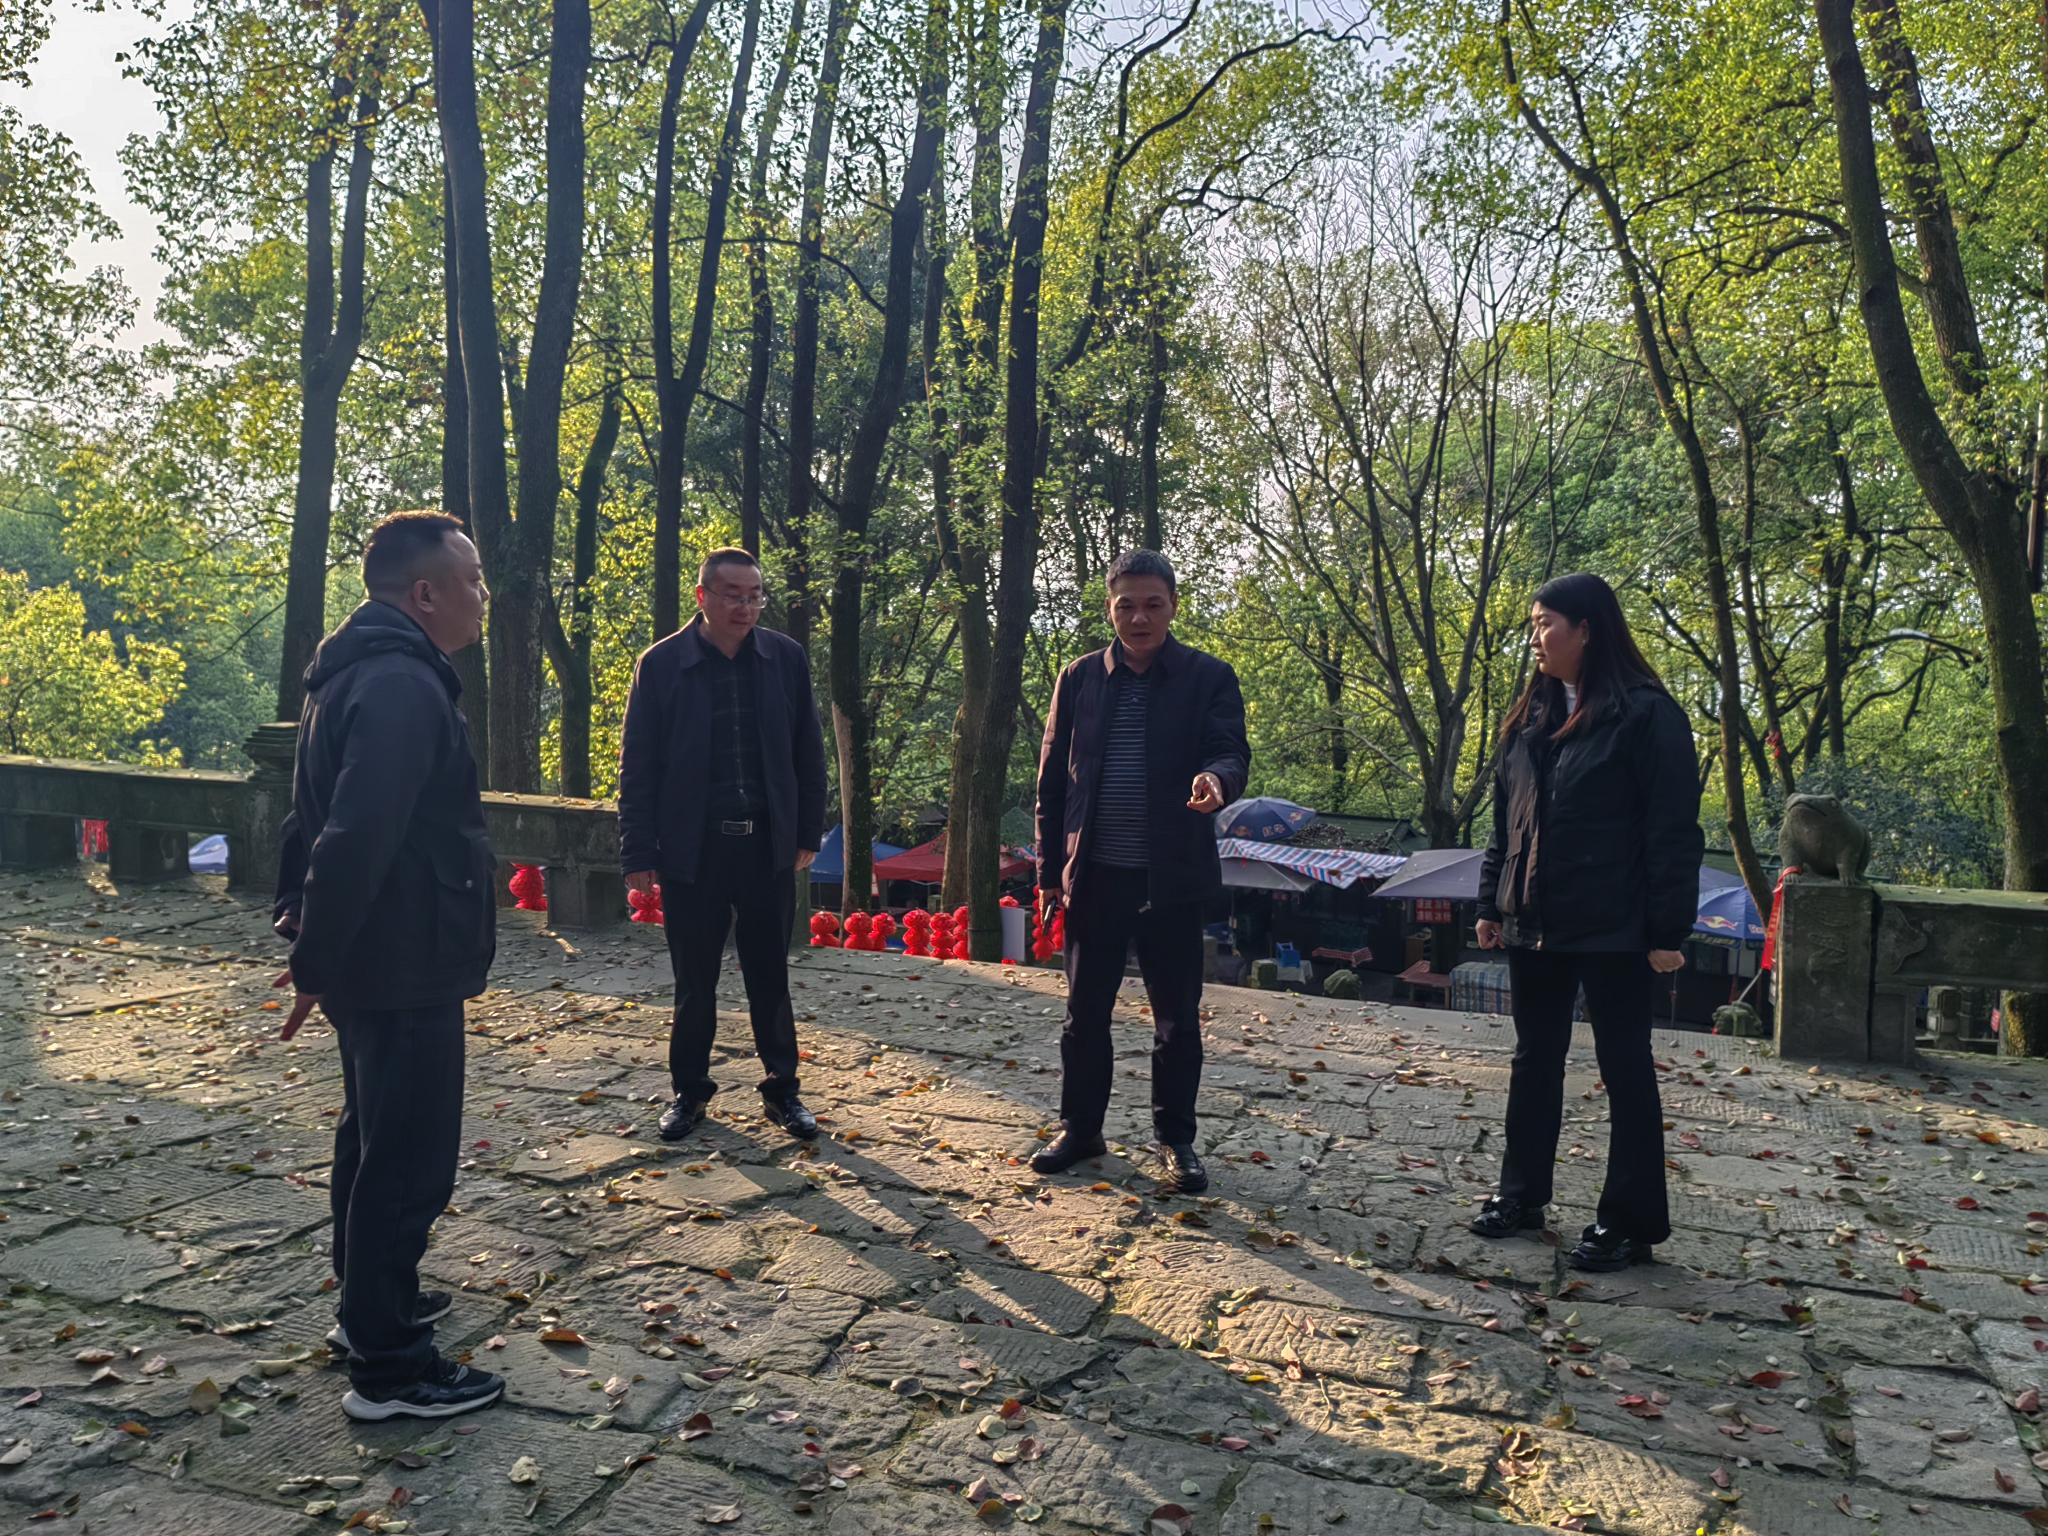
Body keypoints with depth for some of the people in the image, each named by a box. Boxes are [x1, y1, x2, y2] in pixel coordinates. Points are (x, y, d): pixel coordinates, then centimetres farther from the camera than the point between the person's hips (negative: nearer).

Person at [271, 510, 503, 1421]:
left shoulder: (358, 671, 13)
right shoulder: (403, 685, -22)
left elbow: (318, 810, 20)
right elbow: (360, 834, -29)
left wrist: (299, 911, 21)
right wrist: (317, 959, -22)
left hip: (375, 960, 11)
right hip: (406, 967, -11)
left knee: (374, 1136, 22)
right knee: (411, 1158, -2)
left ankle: (374, 1303, 38)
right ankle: (388, 1369, 9)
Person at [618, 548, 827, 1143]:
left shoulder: (786, 658, 2)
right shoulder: (661, 663, -4)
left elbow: (807, 753, 7)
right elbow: (638, 765, -2)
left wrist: (807, 832, 5)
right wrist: (640, 854, -5)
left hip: (767, 846, 1)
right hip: (691, 848, -1)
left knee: (770, 977, 10)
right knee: (695, 981, 10)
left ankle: (782, 1089, 23)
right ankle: (688, 1089, 26)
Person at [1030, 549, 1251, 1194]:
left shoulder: (1209, 677, 0)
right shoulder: (1080, 678, 5)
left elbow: (1232, 752, -10)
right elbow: (1053, 778, 7)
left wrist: (1217, 778, -35)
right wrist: (1050, 871, 5)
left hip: (1172, 876, -2)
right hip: (1094, 875, 2)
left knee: (1177, 1017, 7)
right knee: (1085, 1011, 10)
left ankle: (1176, 1140, 21)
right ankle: (1079, 1128, 25)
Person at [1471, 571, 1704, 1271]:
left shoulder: (1647, 715, -10)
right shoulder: (1530, 718, 10)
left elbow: (1674, 832, -12)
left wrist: (1667, 931, -15)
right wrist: (1492, 903, 11)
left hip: (1612, 929, -7)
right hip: (1534, 924, 7)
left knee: (1625, 1069, 5)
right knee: (1534, 1060, 15)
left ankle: (1629, 1222, 15)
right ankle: (1522, 1194, 28)